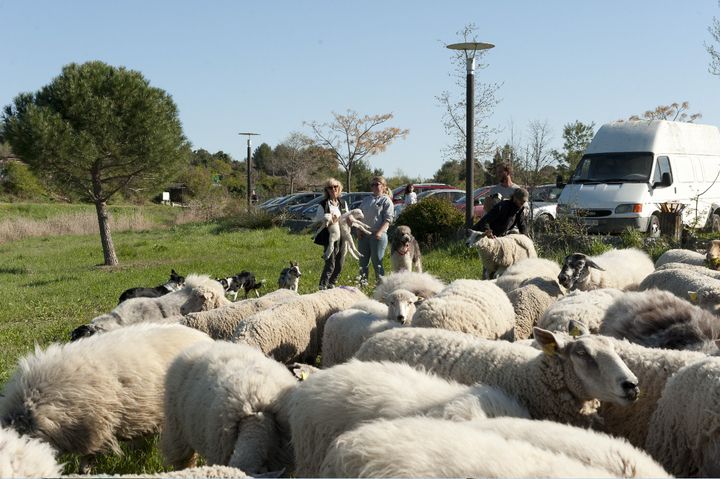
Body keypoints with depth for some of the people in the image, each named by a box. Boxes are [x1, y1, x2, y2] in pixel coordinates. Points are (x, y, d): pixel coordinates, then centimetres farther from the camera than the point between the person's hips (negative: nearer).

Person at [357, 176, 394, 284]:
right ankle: (363, 283, 16)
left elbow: (388, 219, -7)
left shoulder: (386, 200, 0)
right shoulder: (366, 200, 17)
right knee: (363, 262, 8)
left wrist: (380, 232, -19)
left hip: (378, 235, -6)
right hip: (363, 235, 6)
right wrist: (359, 230, 3)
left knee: (377, 262, -4)